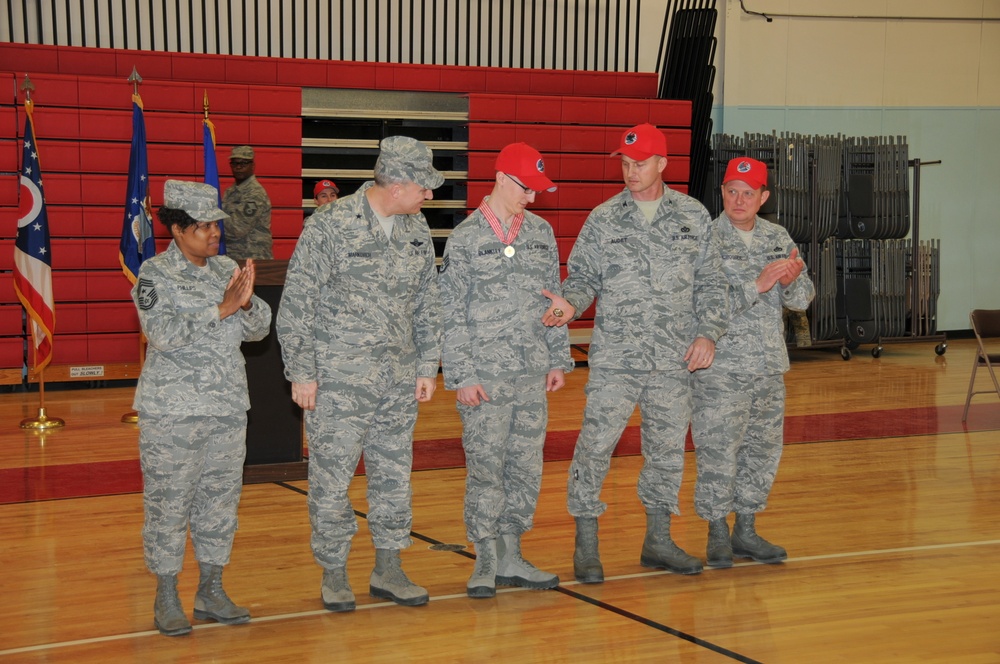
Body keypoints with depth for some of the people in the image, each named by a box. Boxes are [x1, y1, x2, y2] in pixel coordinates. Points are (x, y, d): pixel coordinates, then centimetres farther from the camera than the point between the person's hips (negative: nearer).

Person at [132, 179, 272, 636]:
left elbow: (259, 329, 8)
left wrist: (247, 304, -13)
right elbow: (163, 333, -19)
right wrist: (221, 309, -19)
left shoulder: (228, 270, 9)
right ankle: (166, 599, 11)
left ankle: (211, 591, 22)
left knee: (221, 497, 10)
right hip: (172, 412, -5)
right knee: (169, 501, -1)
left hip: (228, 409, 6)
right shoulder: (154, 275, -6)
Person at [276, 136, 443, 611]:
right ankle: (334, 574, 17)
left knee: (394, 475, 12)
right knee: (332, 478, 2)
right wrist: (301, 372, -11)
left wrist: (427, 366, 12)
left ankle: (388, 570, 24)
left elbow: (426, 304, 15)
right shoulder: (332, 225, -12)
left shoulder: (417, 230, 6)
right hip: (338, 380, -6)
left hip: (399, 380, 6)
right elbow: (297, 303, -10)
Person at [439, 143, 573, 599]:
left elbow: (554, 300, 15)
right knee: (485, 467, -3)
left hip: (533, 374, 5)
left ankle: (510, 556, 18)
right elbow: (452, 313, -5)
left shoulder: (541, 233, 10)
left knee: (527, 465, 7)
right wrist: (461, 376, -9)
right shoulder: (466, 238, -4)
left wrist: (558, 359, 11)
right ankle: (486, 561, 8)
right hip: (485, 376, -5)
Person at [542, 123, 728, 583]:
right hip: (615, 358, -2)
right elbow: (584, 276, 5)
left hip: (674, 360, 2)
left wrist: (708, 333, 0)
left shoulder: (693, 217, 6)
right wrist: (571, 303, -16)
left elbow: (710, 283, 9)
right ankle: (586, 545, 6)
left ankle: (658, 541, 25)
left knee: (668, 448, 11)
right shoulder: (603, 219, 1)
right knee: (596, 445, -6)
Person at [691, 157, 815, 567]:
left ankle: (746, 531, 23)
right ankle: (717, 535, 11)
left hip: (769, 365, 6)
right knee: (718, 452, -3)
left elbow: (803, 300, 9)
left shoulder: (778, 238, 9)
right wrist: (758, 284, -20)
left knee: (763, 449, 11)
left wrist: (792, 280, -13)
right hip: (720, 368, -6)